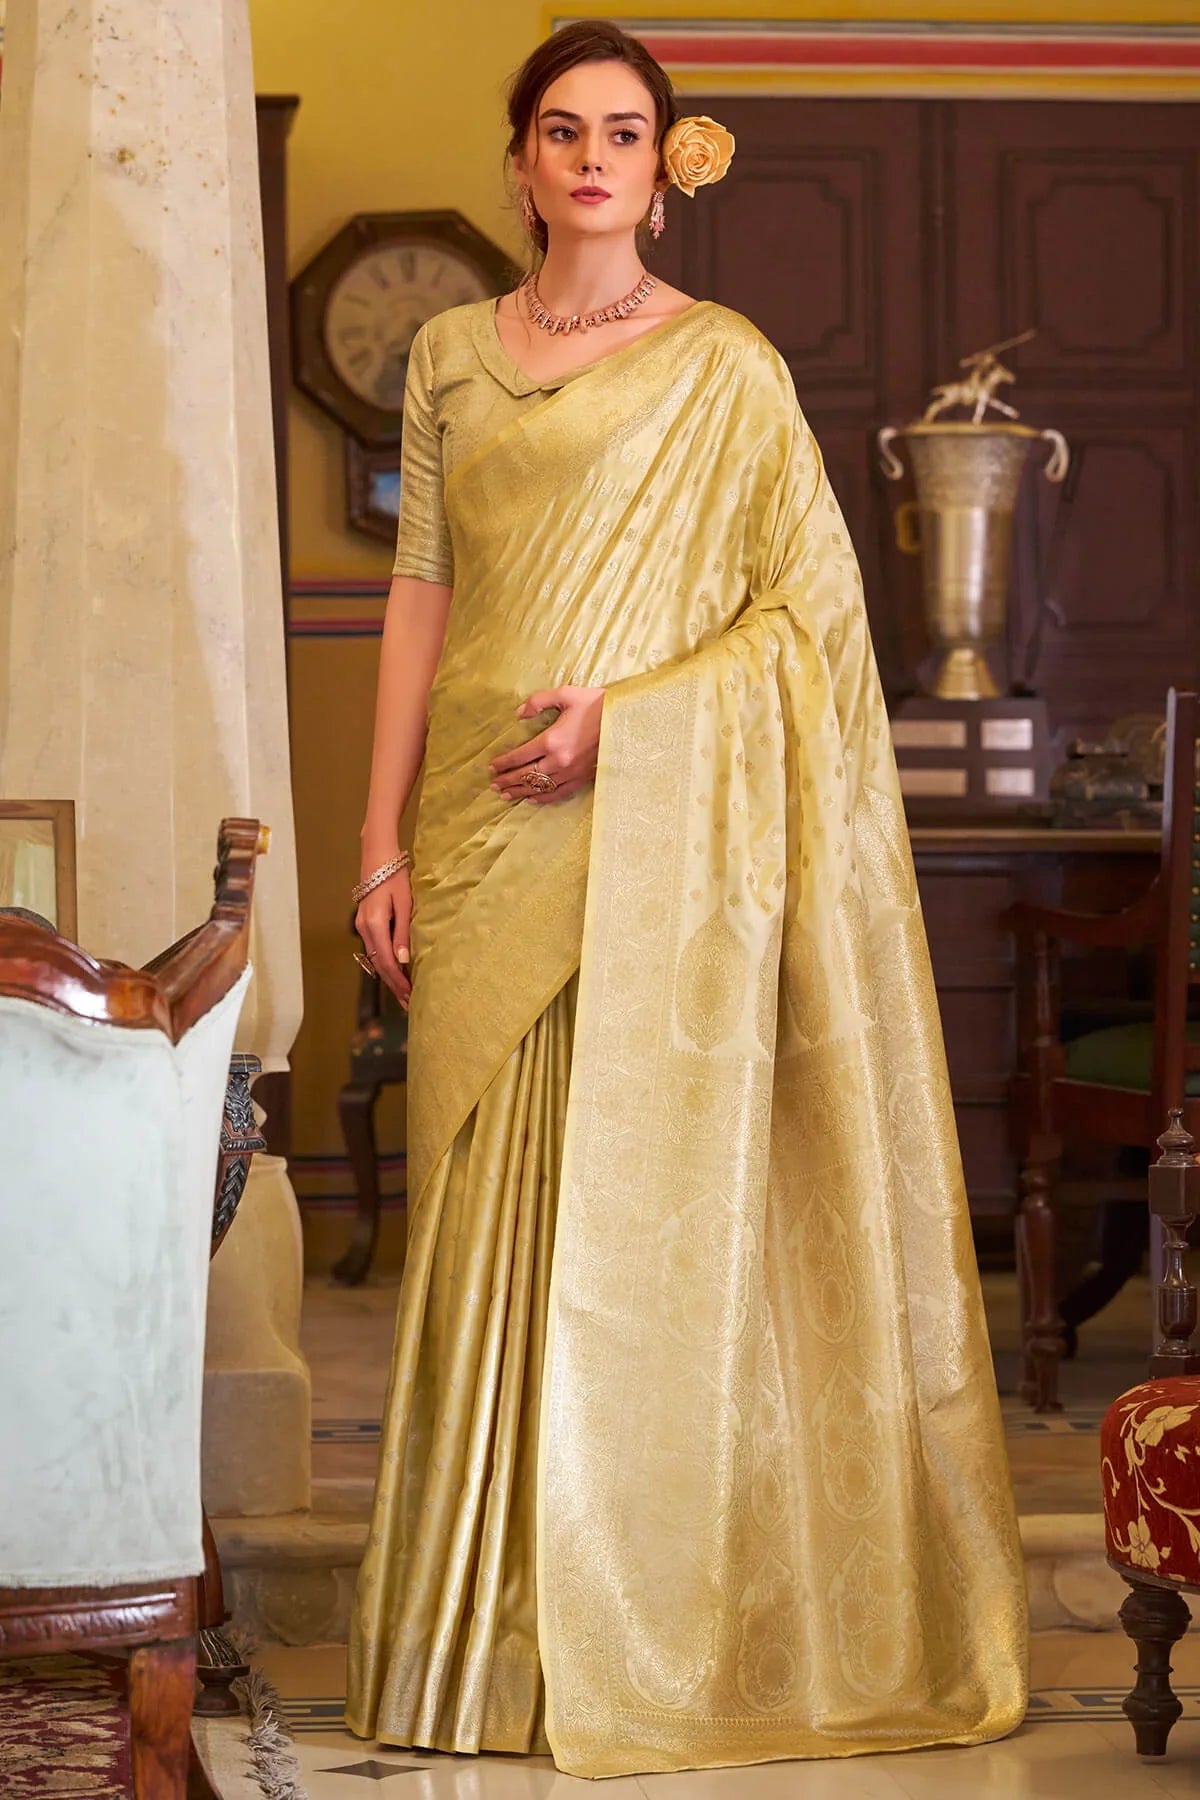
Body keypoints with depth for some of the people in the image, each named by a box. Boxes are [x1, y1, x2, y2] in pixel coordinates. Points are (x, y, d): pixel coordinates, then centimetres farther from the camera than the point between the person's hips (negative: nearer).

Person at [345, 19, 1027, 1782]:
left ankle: (649, 1631, 3)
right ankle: (494, 1623, 10)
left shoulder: (726, 367, 1)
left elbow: (809, 606, -2)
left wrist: (625, 712, -14)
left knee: (648, 1210, -4)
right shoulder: (451, 355, 12)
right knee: (484, 1216, 3)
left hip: (651, 843, -4)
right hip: (482, 841, 4)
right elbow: (422, 595, 11)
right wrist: (381, 838, 5)